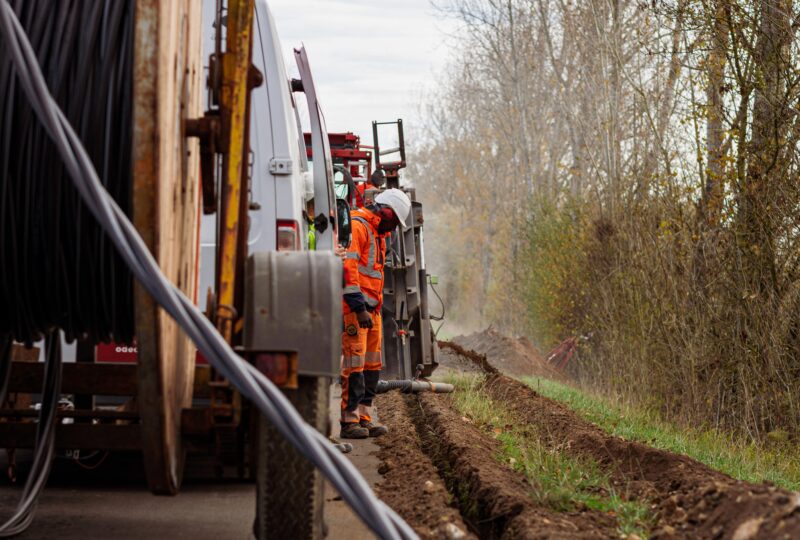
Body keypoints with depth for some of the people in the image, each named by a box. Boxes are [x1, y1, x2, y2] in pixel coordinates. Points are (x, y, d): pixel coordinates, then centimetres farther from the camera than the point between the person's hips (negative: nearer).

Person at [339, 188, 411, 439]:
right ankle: (349, 421, -9)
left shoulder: (377, 234, 23)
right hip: (354, 308, -10)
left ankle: (364, 418, 13)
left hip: (370, 310, 10)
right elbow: (347, 267, -20)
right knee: (354, 363, -10)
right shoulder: (356, 226, -11)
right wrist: (359, 308, -23)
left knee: (372, 364, 9)